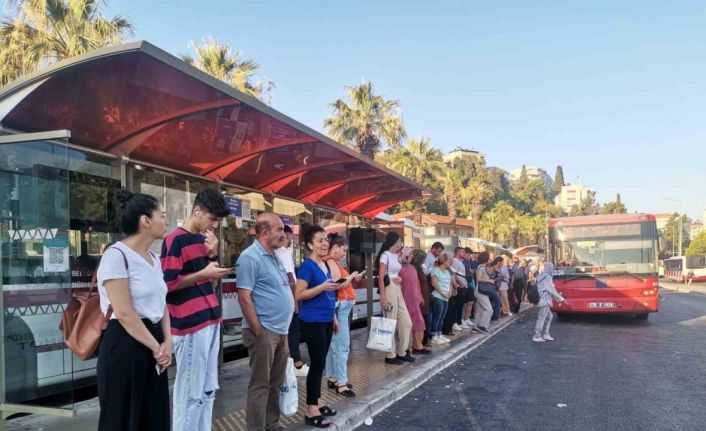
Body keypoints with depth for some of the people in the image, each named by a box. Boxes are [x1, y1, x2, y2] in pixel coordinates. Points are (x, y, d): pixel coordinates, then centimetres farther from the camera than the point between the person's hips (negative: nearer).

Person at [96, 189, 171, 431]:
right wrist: (156, 347, -13)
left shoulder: (154, 258, 11)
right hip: (125, 346, -8)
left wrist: (166, 343, -2)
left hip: (154, 342, 8)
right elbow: (124, 314, -20)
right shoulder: (116, 255, -15)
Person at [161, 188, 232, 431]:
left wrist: (213, 256, 2)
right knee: (191, 392, -1)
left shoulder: (205, 239, 14)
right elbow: (168, 283, -16)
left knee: (208, 390, 14)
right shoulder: (175, 240, -10)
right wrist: (203, 273, -17)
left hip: (211, 320, 8)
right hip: (190, 325, -8)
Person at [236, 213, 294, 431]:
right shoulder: (250, 257, -14)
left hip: (280, 331, 9)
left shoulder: (274, 257, 14)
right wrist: (258, 331, -18)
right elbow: (244, 298, -18)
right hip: (264, 331, -9)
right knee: (260, 384, -1)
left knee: (276, 382, 16)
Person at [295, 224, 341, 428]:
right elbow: (298, 295, -19)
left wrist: (334, 317, 20)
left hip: (326, 321, 8)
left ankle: (317, 402, 25)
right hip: (312, 322, -8)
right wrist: (323, 287, -25)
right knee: (317, 363, -4)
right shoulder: (307, 266, -13)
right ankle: (311, 411, 4)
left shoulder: (326, 264, 13)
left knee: (320, 363, 14)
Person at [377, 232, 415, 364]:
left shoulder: (397, 256, 15)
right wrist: (383, 297, -20)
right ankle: (390, 355, 8)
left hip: (398, 290, 9)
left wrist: (400, 278, 6)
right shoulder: (385, 255, -10)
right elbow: (381, 277, -15)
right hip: (389, 289, -9)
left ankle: (401, 352, 20)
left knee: (406, 322, 9)